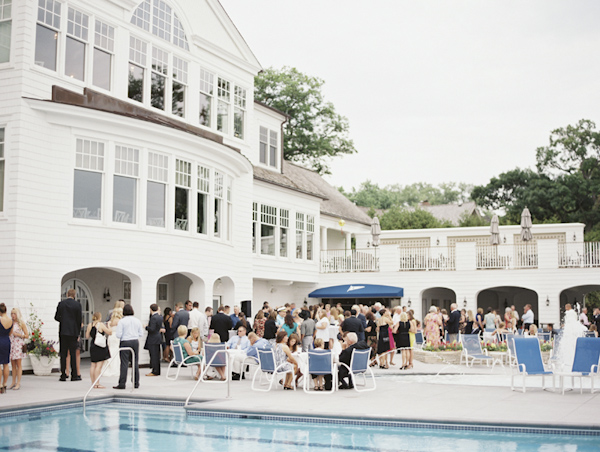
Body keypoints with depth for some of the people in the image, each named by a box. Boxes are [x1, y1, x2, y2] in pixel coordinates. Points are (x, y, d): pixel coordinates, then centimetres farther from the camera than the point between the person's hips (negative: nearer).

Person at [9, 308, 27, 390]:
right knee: (13, 364, 7)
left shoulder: (21, 323, -2)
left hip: (18, 345, -5)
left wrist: (18, 334, -13)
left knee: (18, 364, -3)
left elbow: (26, 335, -2)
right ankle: (13, 382, 12)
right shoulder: (11, 323, 10)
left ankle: (18, 383, -2)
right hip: (11, 344, 5)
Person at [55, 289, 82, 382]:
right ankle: (74, 375, 3)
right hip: (73, 332, -1)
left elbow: (56, 317, 5)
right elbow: (79, 319, -1)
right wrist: (78, 333, 7)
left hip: (63, 332, 1)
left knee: (63, 354, 5)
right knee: (73, 353, 3)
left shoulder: (61, 303, 1)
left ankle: (63, 375, 5)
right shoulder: (77, 304, -3)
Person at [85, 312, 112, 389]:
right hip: (100, 347, -6)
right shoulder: (101, 325, -12)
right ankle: (97, 383, -8)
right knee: (99, 365, -6)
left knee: (93, 365, 12)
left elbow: (87, 336, 12)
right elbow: (110, 332, -8)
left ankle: (93, 383, 16)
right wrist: (108, 326, 9)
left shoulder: (90, 325, 5)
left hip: (92, 345, 6)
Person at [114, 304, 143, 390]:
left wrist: (124, 335, 11)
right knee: (135, 363, 8)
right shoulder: (137, 321, 4)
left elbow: (118, 335, -10)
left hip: (125, 342, -4)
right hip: (135, 342, 4)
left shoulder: (122, 321, -8)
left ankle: (122, 384, -2)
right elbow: (141, 333, 6)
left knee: (124, 363, -3)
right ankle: (136, 383, 12)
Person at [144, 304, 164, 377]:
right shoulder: (160, 317, 8)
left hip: (153, 339, -9)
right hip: (158, 337, 9)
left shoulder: (153, 318, -19)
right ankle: (157, 371, 19)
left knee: (153, 355, -5)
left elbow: (152, 329, -23)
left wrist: (146, 327, -8)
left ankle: (154, 371, -3)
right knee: (156, 355, 14)